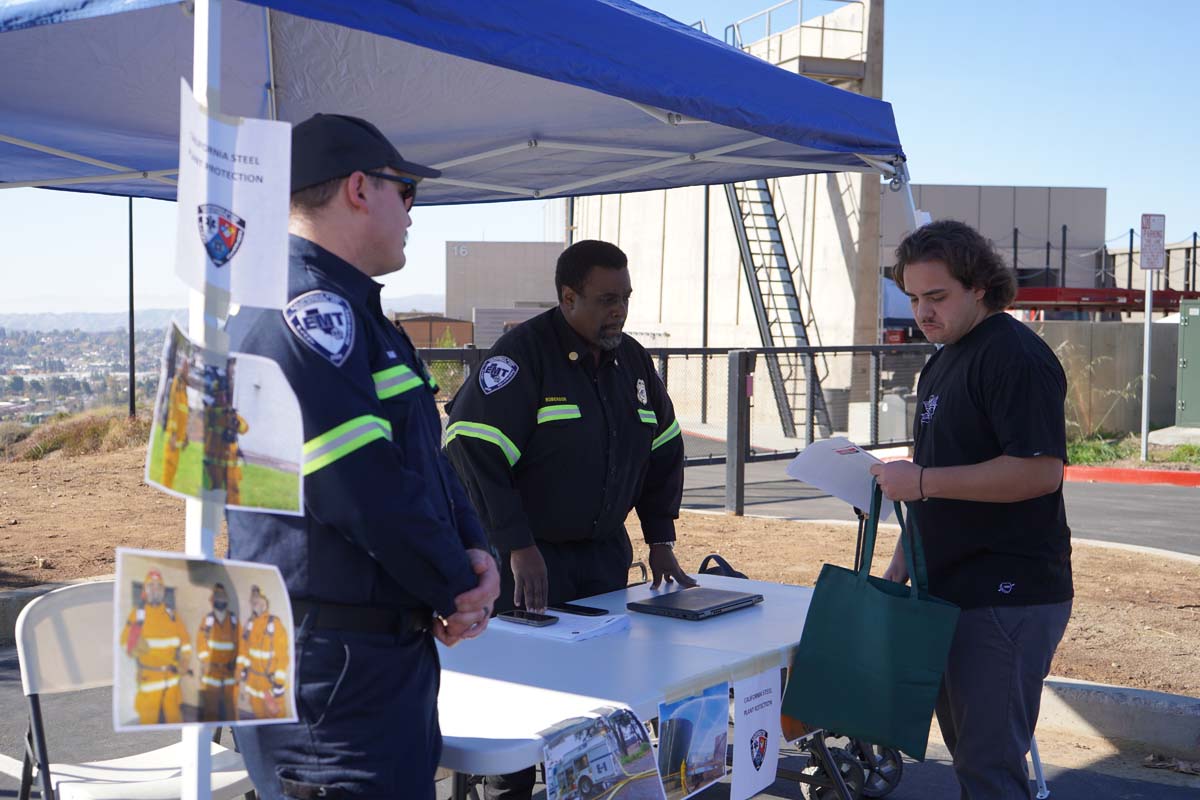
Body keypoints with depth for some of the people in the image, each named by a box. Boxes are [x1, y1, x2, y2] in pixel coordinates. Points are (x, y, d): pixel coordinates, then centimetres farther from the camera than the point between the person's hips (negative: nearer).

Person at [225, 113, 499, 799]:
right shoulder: (306, 310, -18)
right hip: (330, 666, -11)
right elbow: (362, 486, -25)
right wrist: (455, 588, -11)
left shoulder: (351, 310, 18)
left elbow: (428, 456, 19)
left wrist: (475, 551, 2)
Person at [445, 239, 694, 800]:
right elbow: (472, 451, -20)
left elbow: (664, 451, 19)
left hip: (605, 554, 6)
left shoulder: (632, 360, 8)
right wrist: (517, 546, -21)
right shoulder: (524, 353, -13)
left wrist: (660, 539, 12)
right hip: (528, 555, -6)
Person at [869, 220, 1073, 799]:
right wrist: (901, 566, 18)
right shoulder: (941, 363, 17)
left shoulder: (1016, 356, -14)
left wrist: (923, 480, -23)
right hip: (952, 590, 10)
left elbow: (1040, 470, -24)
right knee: (967, 751, 17)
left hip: (1006, 595, -10)